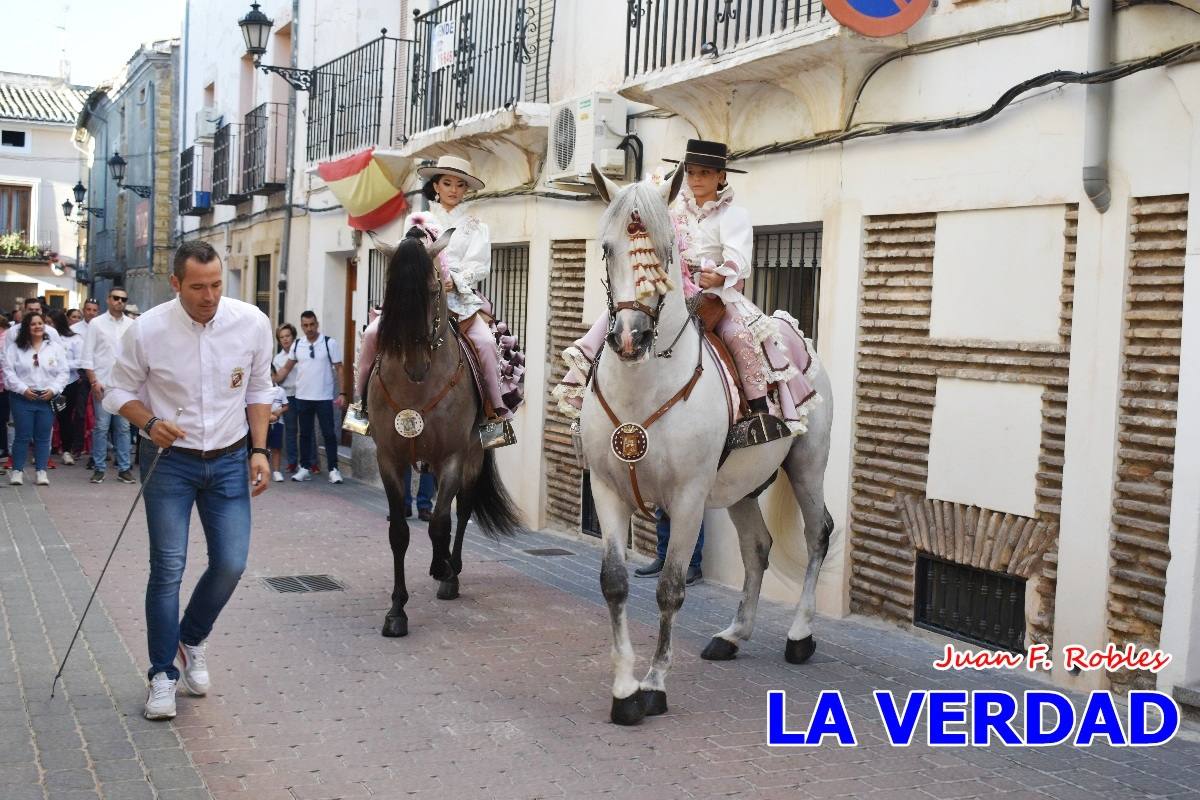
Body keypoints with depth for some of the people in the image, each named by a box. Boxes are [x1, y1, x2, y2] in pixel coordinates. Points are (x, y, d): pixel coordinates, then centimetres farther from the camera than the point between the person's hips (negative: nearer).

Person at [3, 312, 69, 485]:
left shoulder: (55, 347, 6)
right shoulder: (15, 347, 3)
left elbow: (63, 372, 4)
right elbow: (8, 371, -2)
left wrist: (53, 389, -10)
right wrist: (23, 389, -13)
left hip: (47, 398, 1)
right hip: (22, 398, -1)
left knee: (43, 436, 3)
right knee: (22, 435, 0)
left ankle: (41, 471, 9)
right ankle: (17, 470, 9)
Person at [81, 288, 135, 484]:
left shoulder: (132, 325, 9)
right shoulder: (96, 324, 3)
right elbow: (87, 356, 0)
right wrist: (94, 381, -8)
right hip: (103, 384, -2)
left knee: (123, 427, 4)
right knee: (101, 427, 0)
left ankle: (124, 468, 8)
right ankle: (99, 468, 6)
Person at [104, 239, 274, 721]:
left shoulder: (252, 323, -8)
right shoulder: (147, 330, -14)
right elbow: (118, 391, 0)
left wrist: (260, 450, -1)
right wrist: (149, 422, -20)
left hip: (229, 461, 2)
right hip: (169, 461, -2)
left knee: (230, 565, 0)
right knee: (168, 568, -2)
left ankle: (192, 641, 29)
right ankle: (163, 674, 12)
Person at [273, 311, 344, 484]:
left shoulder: (330, 343, -5)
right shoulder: (297, 345, 5)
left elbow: (339, 369, -4)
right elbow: (287, 368, 13)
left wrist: (341, 393, -10)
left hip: (324, 398, -3)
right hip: (302, 397, 3)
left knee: (329, 434, 0)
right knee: (305, 434, 10)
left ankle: (333, 469, 6)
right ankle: (305, 468, 18)